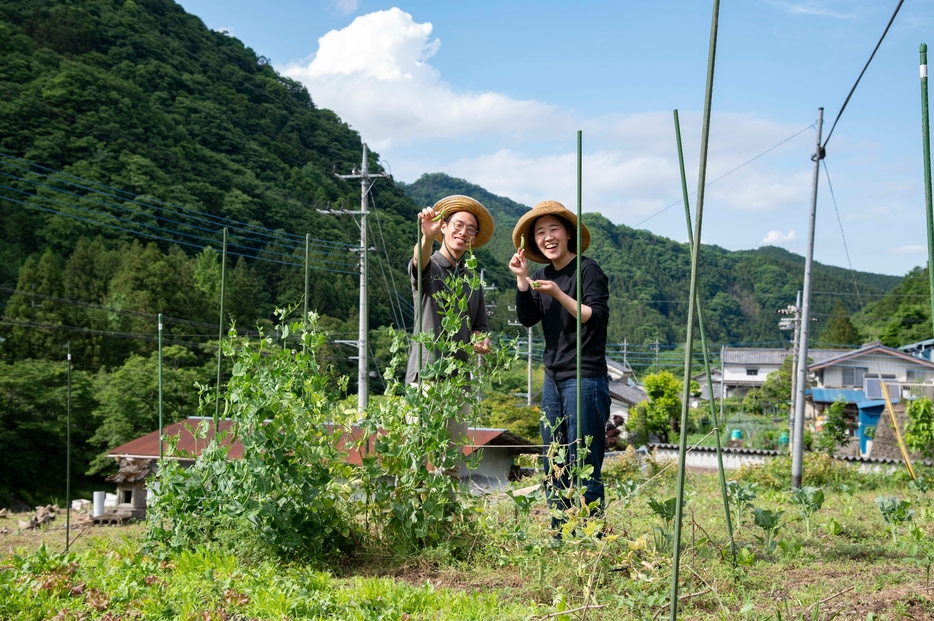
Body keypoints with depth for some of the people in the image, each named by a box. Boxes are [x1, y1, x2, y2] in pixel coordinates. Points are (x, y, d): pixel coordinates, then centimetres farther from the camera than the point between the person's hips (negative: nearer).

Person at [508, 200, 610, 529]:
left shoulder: (588, 270, -6)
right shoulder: (542, 276, 14)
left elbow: (598, 318, -15)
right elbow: (528, 319, 4)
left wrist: (558, 294, -23)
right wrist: (521, 279, -7)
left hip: (585, 379, -7)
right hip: (553, 379, 8)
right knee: (553, 468, 10)